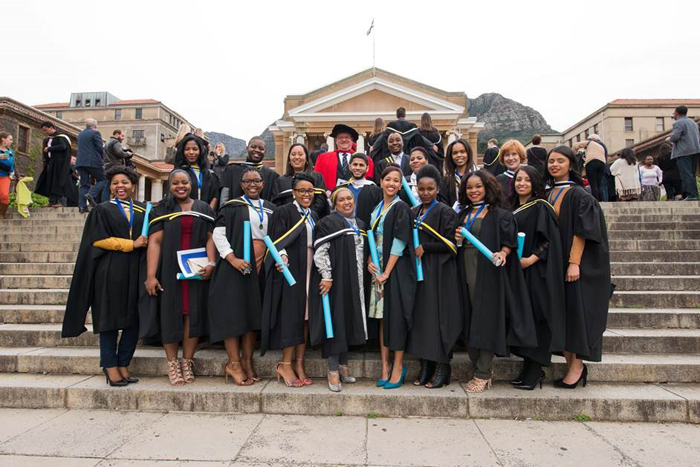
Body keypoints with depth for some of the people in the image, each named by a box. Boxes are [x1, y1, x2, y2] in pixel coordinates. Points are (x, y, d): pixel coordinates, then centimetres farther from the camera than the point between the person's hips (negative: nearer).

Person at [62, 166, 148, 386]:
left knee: (133, 321, 4)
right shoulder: (102, 210, 4)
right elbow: (99, 240, -6)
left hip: (135, 273, 3)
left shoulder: (143, 211, 13)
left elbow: (149, 240, 16)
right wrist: (132, 244, -10)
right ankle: (110, 367, 13)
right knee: (109, 320, 2)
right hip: (109, 273, -3)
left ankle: (123, 365, 17)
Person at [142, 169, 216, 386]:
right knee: (170, 313, 2)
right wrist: (150, 275, -11)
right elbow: (154, 242, -2)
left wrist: (211, 263, -11)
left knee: (193, 313, 1)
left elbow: (210, 238, 5)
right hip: (169, 270, -1)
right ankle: (172, 364, 13)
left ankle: (187, 362, 14)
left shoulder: (204, 209, 11)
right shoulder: (161, 210, 6)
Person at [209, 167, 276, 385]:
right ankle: (234, 363, 8)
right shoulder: (232, 206, 1)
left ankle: (247, 362, 19)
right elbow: (218, 233, -5)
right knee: (234, 311, -3)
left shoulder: (270, 209, 14)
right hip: (235, 266, -4)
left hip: (260, 268, 4)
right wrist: (232, 258, -16)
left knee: (253, 314, 8)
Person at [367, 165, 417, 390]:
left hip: (396, 270, -6)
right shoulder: (376, 208, 13)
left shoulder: (401, 208, -7)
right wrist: (369, 261, -3)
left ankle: (398, 366, 11)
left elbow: (399, 242, -14)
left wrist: (387, 272, -16)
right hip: (377, 269, 6)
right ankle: (385, 366, 18)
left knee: (395, 316, -2)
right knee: (382, 316, 9)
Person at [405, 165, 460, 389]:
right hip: (417, 272, 6)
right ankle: (425, 367, 16)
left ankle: (442, 368, 9)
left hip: (438, 274, -5)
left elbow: (450, 244, -10)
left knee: (438, 317, -3)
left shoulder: (445, 212, -3)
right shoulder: (413, 213, 14)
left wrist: (424, 248, -14)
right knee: (420, 317, 5)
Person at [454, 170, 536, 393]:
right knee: (469, 321, 7)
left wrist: (502, 253, -24)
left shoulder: (500, 214, -1)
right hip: (466, 272, 6)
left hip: (488, 273, -6)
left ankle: (483, 374, 4)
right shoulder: (462, 215, 16)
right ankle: (482, 368, 20)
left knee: (486, 320, -4)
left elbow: (510, 242, -4)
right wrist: (457, 240, 0)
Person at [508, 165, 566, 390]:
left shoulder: (541, 207, -5)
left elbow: (549, 240, -13)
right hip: (516, 271, 7)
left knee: (536, 318, -4)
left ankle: (534, 371, 3)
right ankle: (529, 367, 18)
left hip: (536, 271, -7)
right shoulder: (512, 208, 15)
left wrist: (530, 259, -20)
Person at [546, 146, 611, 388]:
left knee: (576, 310, -3)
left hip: (575, 263, -7)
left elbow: (581, 231, -14)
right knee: (562, 313, 8)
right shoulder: (549, 194, 12)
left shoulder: (579, 195, -8)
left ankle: (577, 366, 7)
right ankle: (571, 365, 17)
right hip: (556, 263, 7)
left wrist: (574, 263, -21)